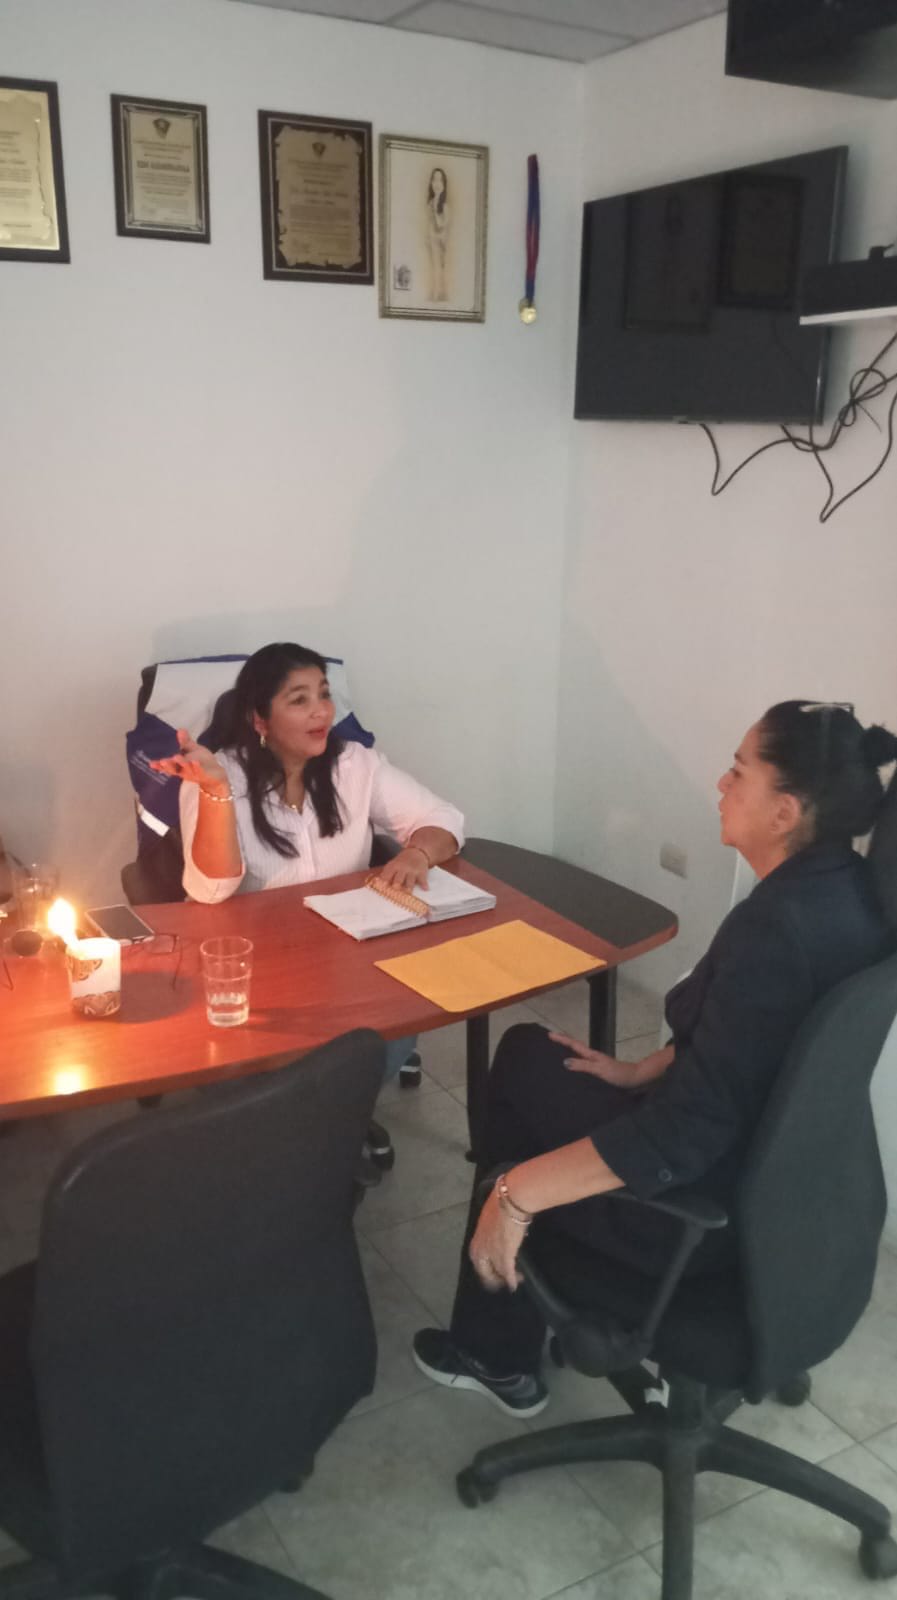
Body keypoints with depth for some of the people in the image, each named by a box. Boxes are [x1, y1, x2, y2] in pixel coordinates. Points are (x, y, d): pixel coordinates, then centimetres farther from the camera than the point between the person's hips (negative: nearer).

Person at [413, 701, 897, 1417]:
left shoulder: (778, 927, -31)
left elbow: (688, 1130, -33)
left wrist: (518, 1191, -27)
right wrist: (642, 1071, 13)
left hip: (719, 1207, -8)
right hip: (784, 1166, 9)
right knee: (526, 1055, 18)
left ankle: (498, 1355, 34)